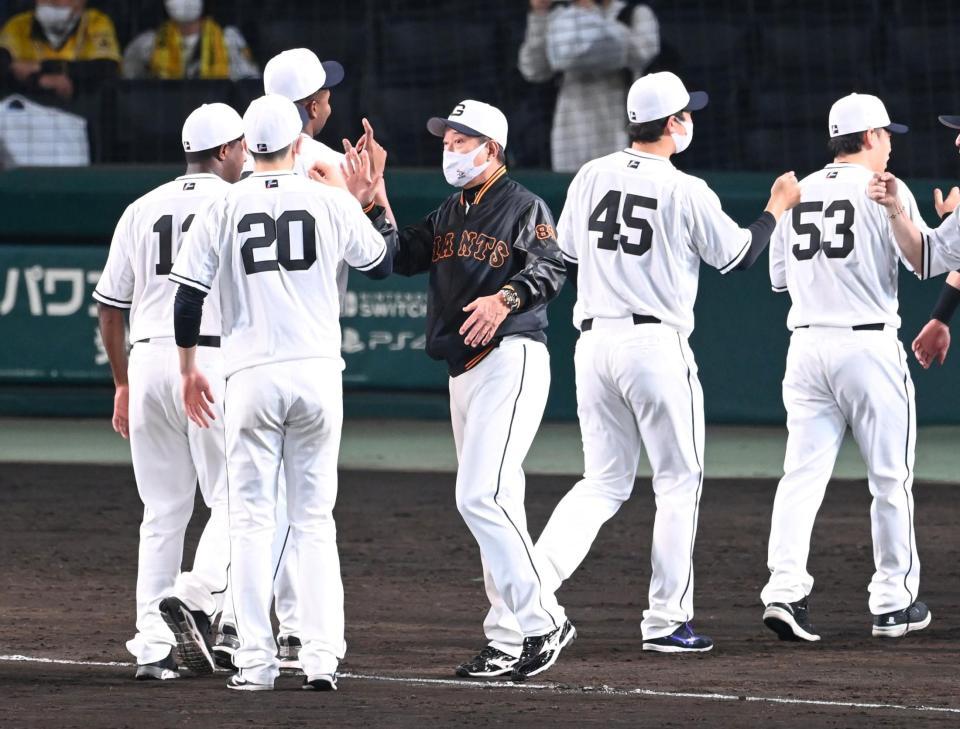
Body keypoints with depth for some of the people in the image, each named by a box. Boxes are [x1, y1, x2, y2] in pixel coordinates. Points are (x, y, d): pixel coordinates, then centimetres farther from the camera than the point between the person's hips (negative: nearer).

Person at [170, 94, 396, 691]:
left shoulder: (225, 209, 0)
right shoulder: (332, 203, 1)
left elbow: (188, 297, 1)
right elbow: (383, 262, 16)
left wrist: (189, 369, 15)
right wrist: (372, 198, 27)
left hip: (252, 377, -1)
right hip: (318, 373, 1)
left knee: (252, 520, 4)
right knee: (315, 520, 8)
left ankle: (256, 660, -1)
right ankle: (322, 657, 0)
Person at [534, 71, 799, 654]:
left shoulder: (592, 176, 6)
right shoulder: (686, 191, -9)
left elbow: (564, 261, 12)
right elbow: (739, 256, 3)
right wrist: (778, 207, 17)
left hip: (594, 341, 5)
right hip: (657, 342, -5)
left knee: (604, 482, 14)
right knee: (679, 481, 8)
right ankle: (667, 621, 7)